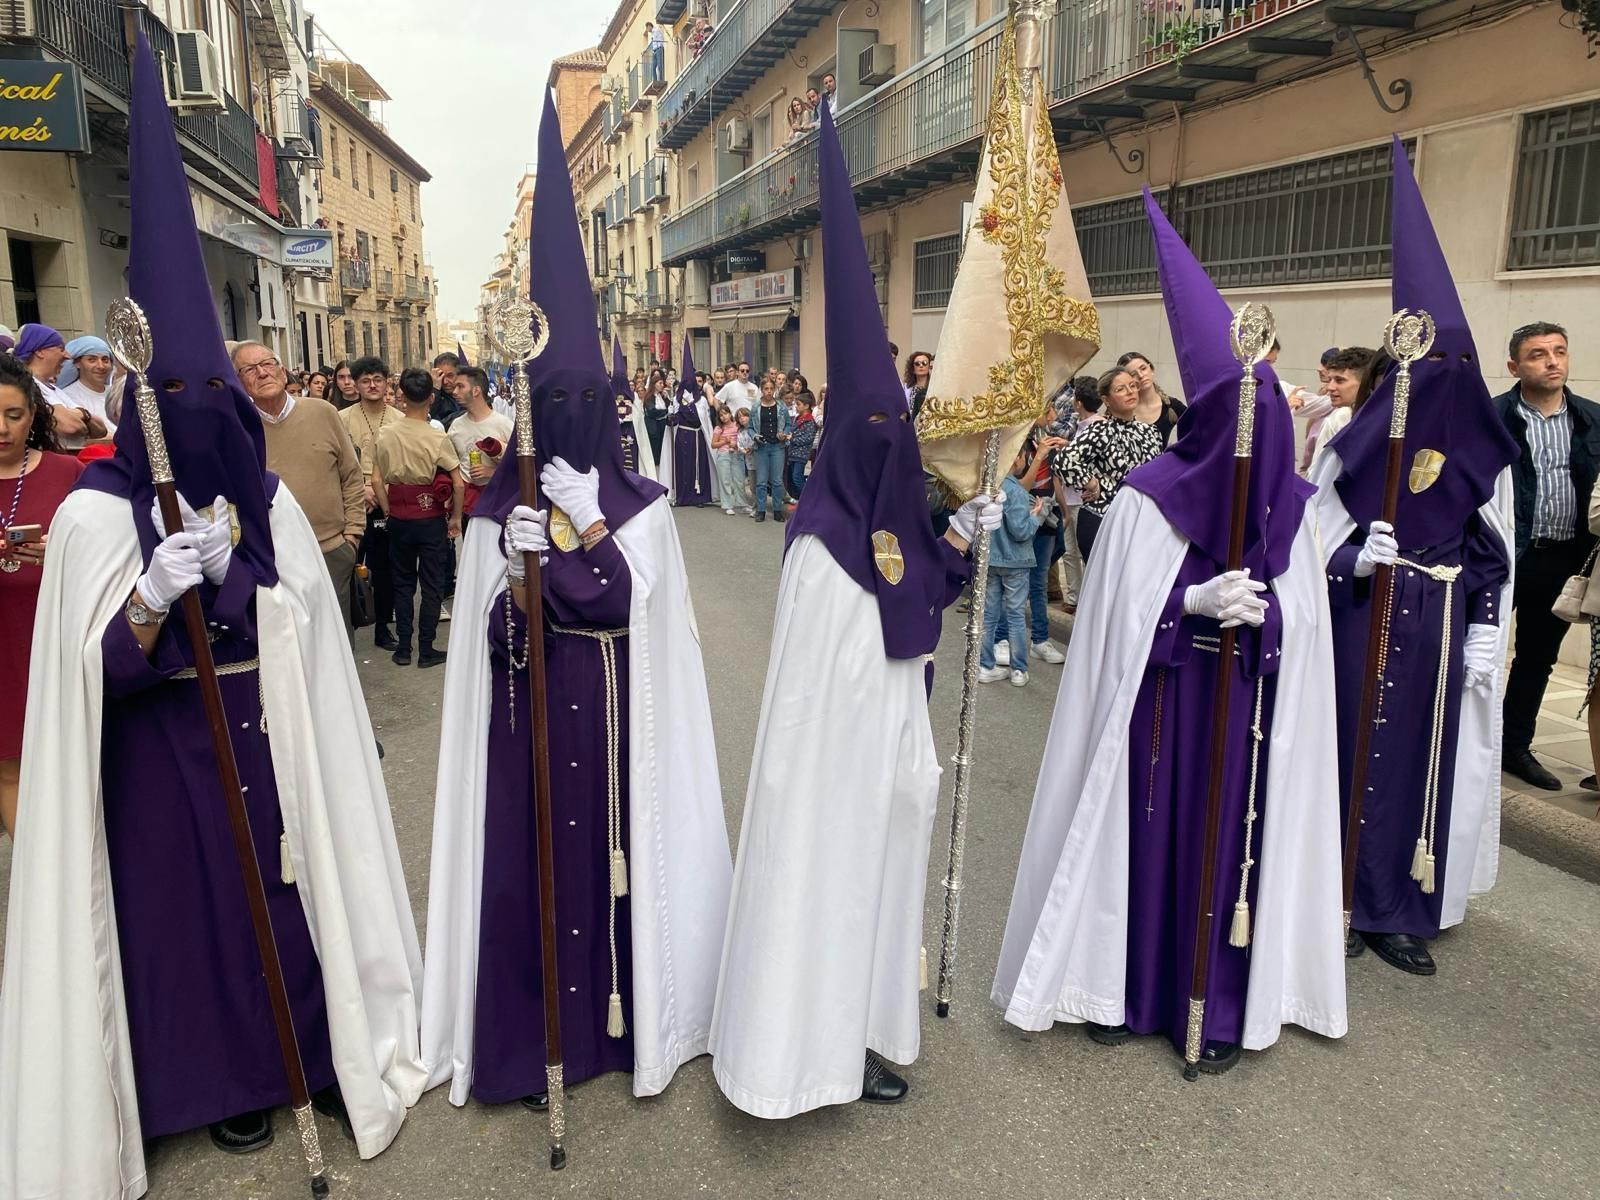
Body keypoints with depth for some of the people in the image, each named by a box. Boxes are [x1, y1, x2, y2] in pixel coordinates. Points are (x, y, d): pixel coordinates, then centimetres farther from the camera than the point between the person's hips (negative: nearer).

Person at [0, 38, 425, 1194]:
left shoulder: (266, 497, 2)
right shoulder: (98, 510, -10)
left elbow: (305, 631, 7)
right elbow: (98, 669, -14)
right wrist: (153, 596, -30)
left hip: (261, 735, 3)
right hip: (162, 746, -3)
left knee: (287, 884, 11)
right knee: (191, 902, 8)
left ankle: (309, 1049, 29)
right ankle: (229, 1078, 27)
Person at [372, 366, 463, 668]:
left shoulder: (386, 434, -4)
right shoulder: (438, 437, -12)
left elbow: (377, 480, -1)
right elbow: (458, 484, -12)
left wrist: (388, 512, 10)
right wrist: (455, 518, 0)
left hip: (399, 518, 3)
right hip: (431, 518, -3)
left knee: (402, 583, 15)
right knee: (432, 585, 7)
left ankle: (403, 648, 19)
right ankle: (426, 650, 10)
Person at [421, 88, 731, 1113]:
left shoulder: (641, 505, 2)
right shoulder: (502, 510, 3)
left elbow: (625, 603, -10)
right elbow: (487, 637, 0)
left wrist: (582, 527, -16)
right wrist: (516, 572, -17)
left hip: (615, 709, 0)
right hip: (530, 708, 0)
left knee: (616, 844, 7)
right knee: (534, 852, 3)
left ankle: (627, 1012, 25)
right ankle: (540, 1033, 18)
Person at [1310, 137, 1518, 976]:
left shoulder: (1484, 450, 3)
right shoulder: (1355, 437, -3)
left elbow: (1495, 551, 7)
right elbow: (1314, 532, 1)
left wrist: (1486, 635, 0)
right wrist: (1354, 557, -19)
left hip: (1441, 630, 2)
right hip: (1361, 622, -2)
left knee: (1425, 761, 6)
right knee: (1352, 749, 1)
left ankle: (1402, 913, 18)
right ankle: (1343, 900, 15)